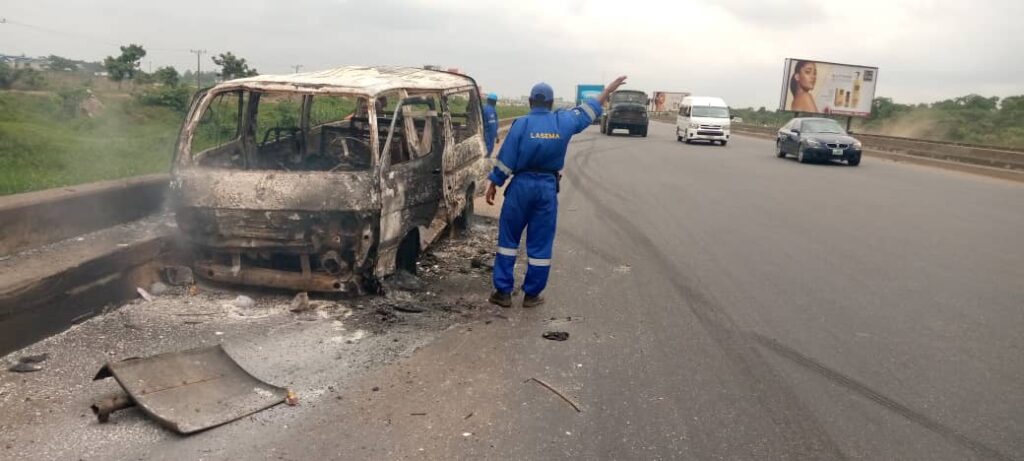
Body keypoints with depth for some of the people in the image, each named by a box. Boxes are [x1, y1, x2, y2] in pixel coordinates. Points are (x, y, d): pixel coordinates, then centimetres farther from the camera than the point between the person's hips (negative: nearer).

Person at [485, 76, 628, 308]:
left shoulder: (521, 123, -7)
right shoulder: (563, 121, 0)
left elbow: (505, 158, -7)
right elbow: (589, 110, 16)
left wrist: (494, 184, 2)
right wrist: (608, 89, 30)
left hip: (521, 185, -1)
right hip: (548, 187, 2)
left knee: (508, 239, 9)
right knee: (540, 244, 9)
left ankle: (503, 292, 10)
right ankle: (532, 294, 16)